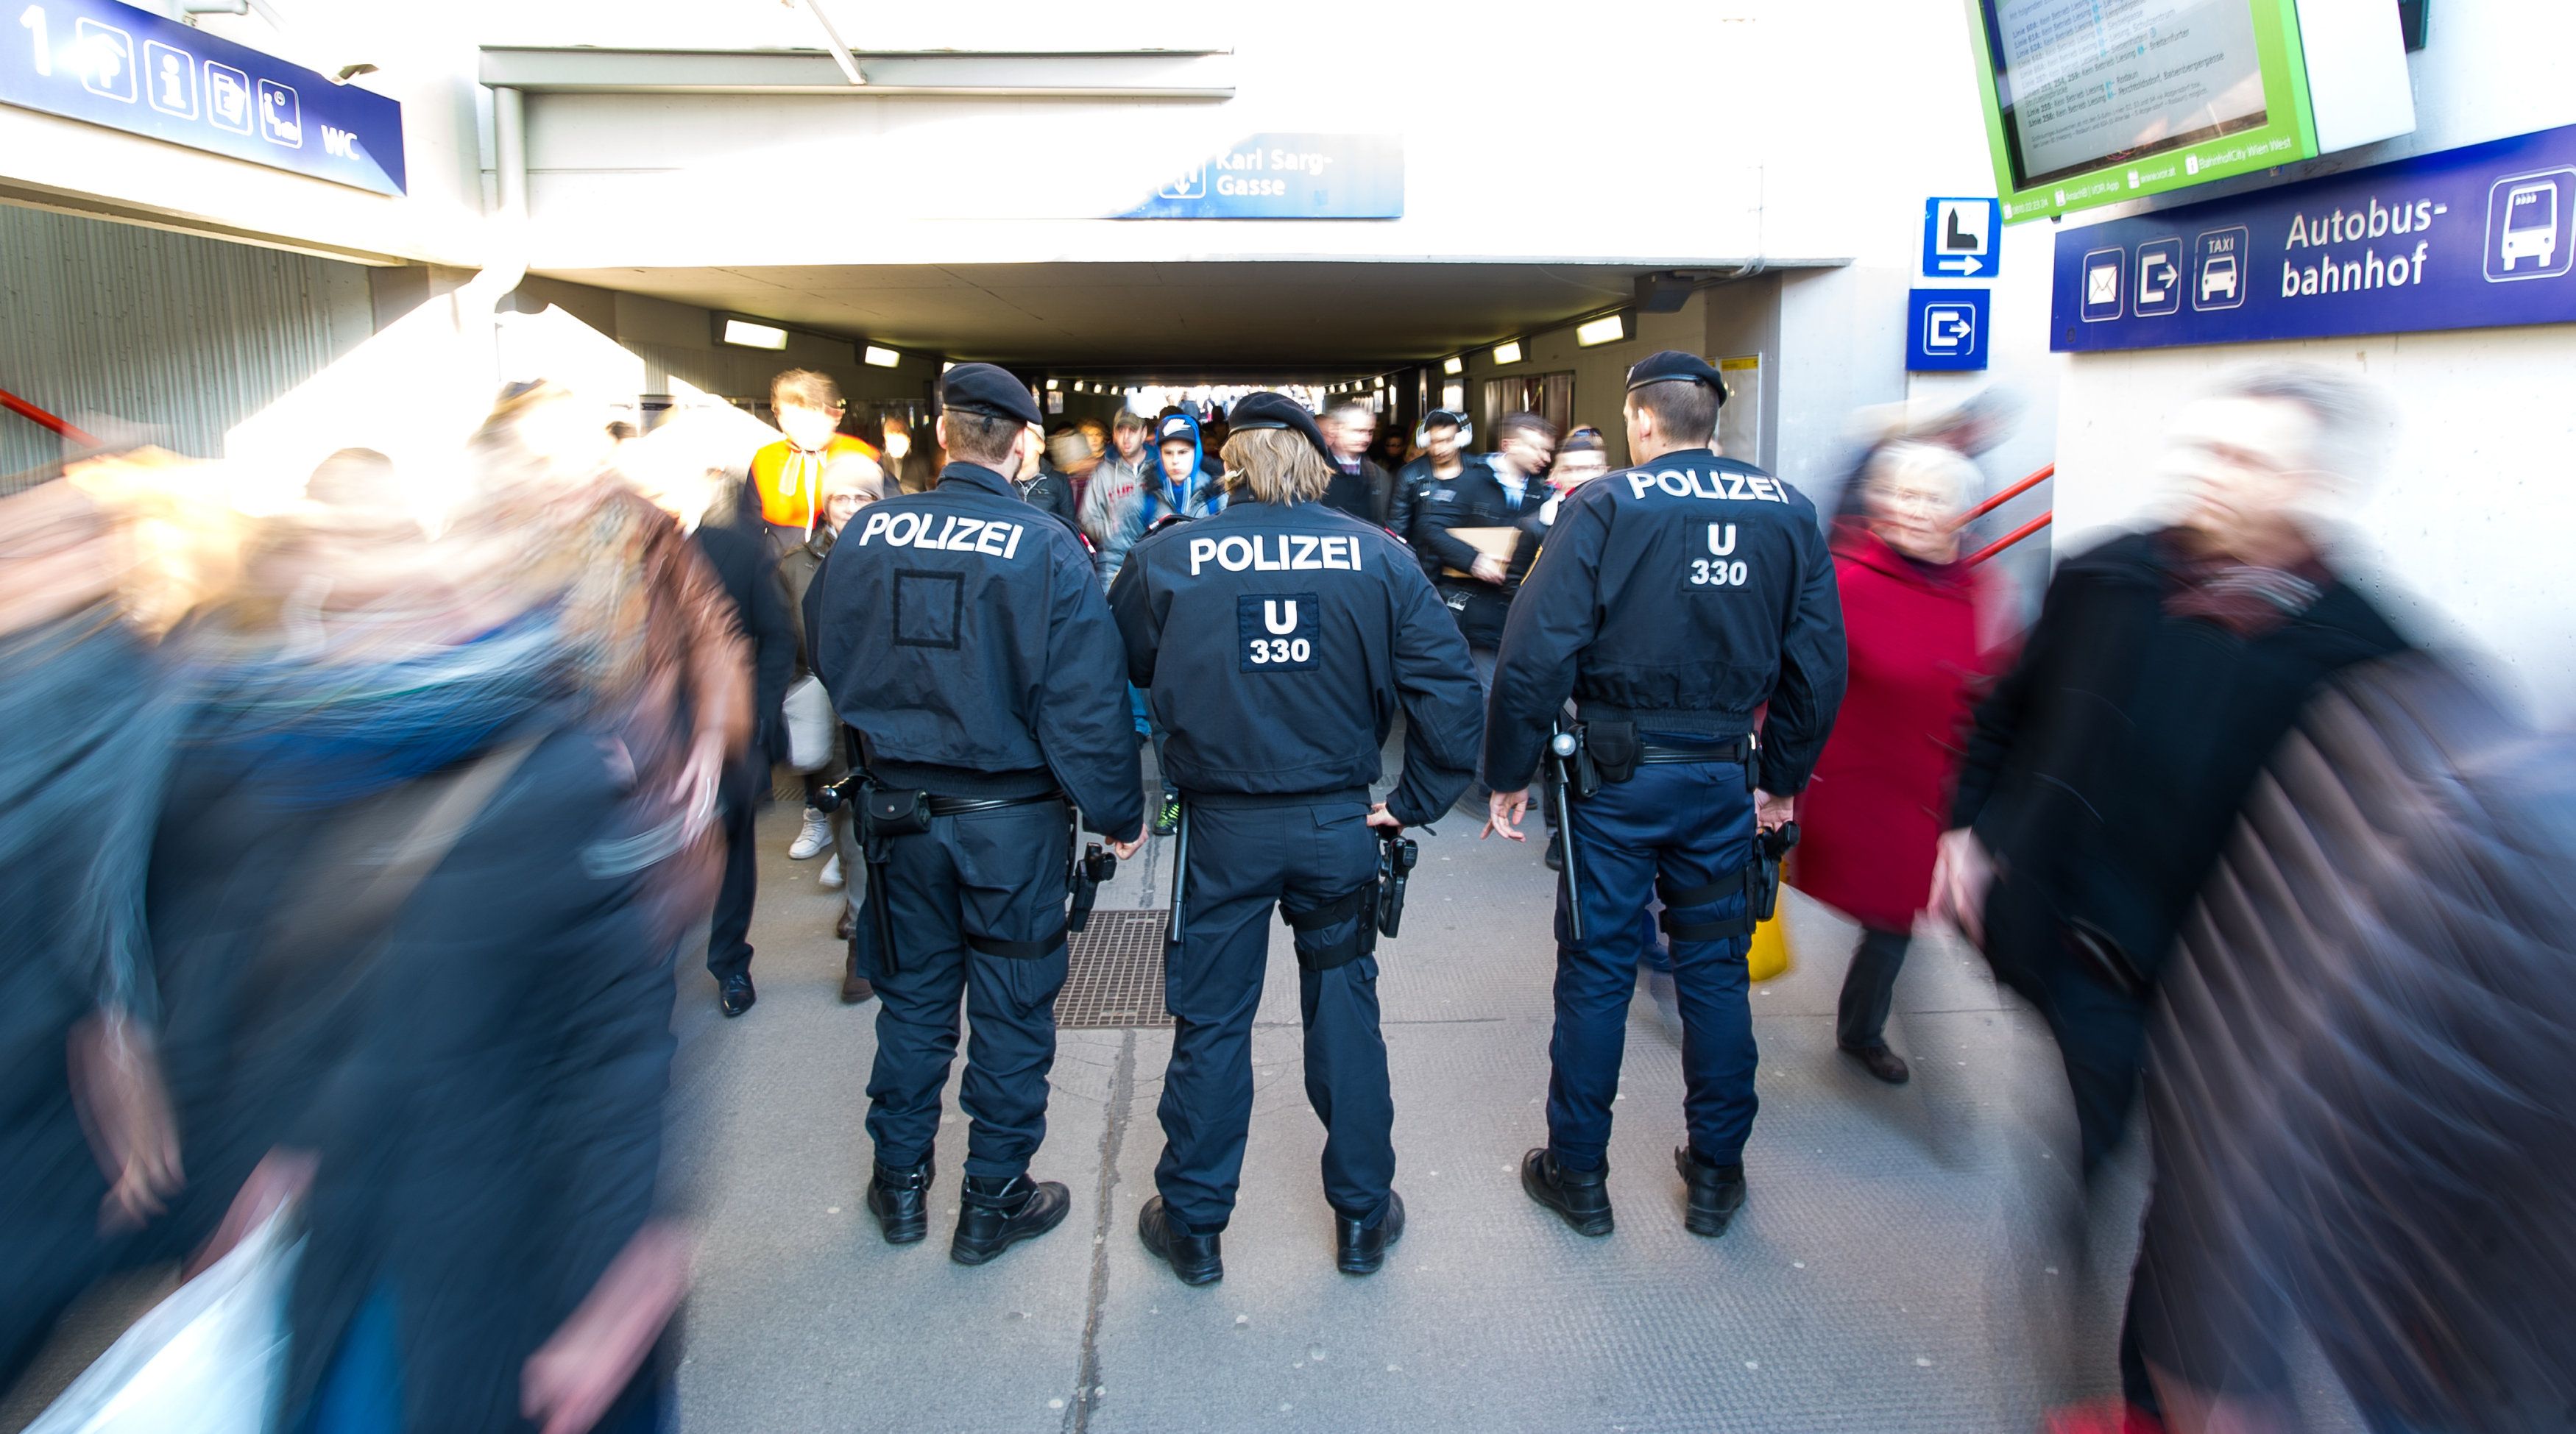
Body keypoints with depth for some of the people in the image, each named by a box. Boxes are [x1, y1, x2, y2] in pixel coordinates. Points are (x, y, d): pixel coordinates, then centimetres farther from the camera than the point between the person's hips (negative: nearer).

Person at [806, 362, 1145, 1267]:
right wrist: (1118, 811, -5)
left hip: (899, 804, 4)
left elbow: (827, 656, 9)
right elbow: (1087, 701, -16)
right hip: (1013, 814, -4)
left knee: (913, 992, 19)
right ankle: (995, 1200, 24)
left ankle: (901, 1184, 33)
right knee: (1012, 1007, 11)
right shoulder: (1047, 549, -16)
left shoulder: (868, 532, -4)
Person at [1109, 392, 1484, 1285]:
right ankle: (1363, 1217, 29)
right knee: (1345, 1007, 16)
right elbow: (1451, 686, -6)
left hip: (1223, 828, -1)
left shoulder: (1166, 558, -5)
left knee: (1210, 1020, 12)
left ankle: (1193, 1226, 27)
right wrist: (1415, 803, 0)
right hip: (1338, 825, 1)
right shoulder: (1376, 555, -3)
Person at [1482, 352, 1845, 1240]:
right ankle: (1717, 1175, 28)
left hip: (1618, 774, -3)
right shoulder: (1788, 511, 3)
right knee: (1715, 968, 15)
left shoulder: (1604, 506, -9)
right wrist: (1784, 778, 15)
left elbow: (1537, 652, -16)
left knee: (1597, 969, 8)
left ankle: (1578, 1175, 21)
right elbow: (1819, 663, 5)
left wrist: (1510, 775, -7)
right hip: (1725, 775, 4)